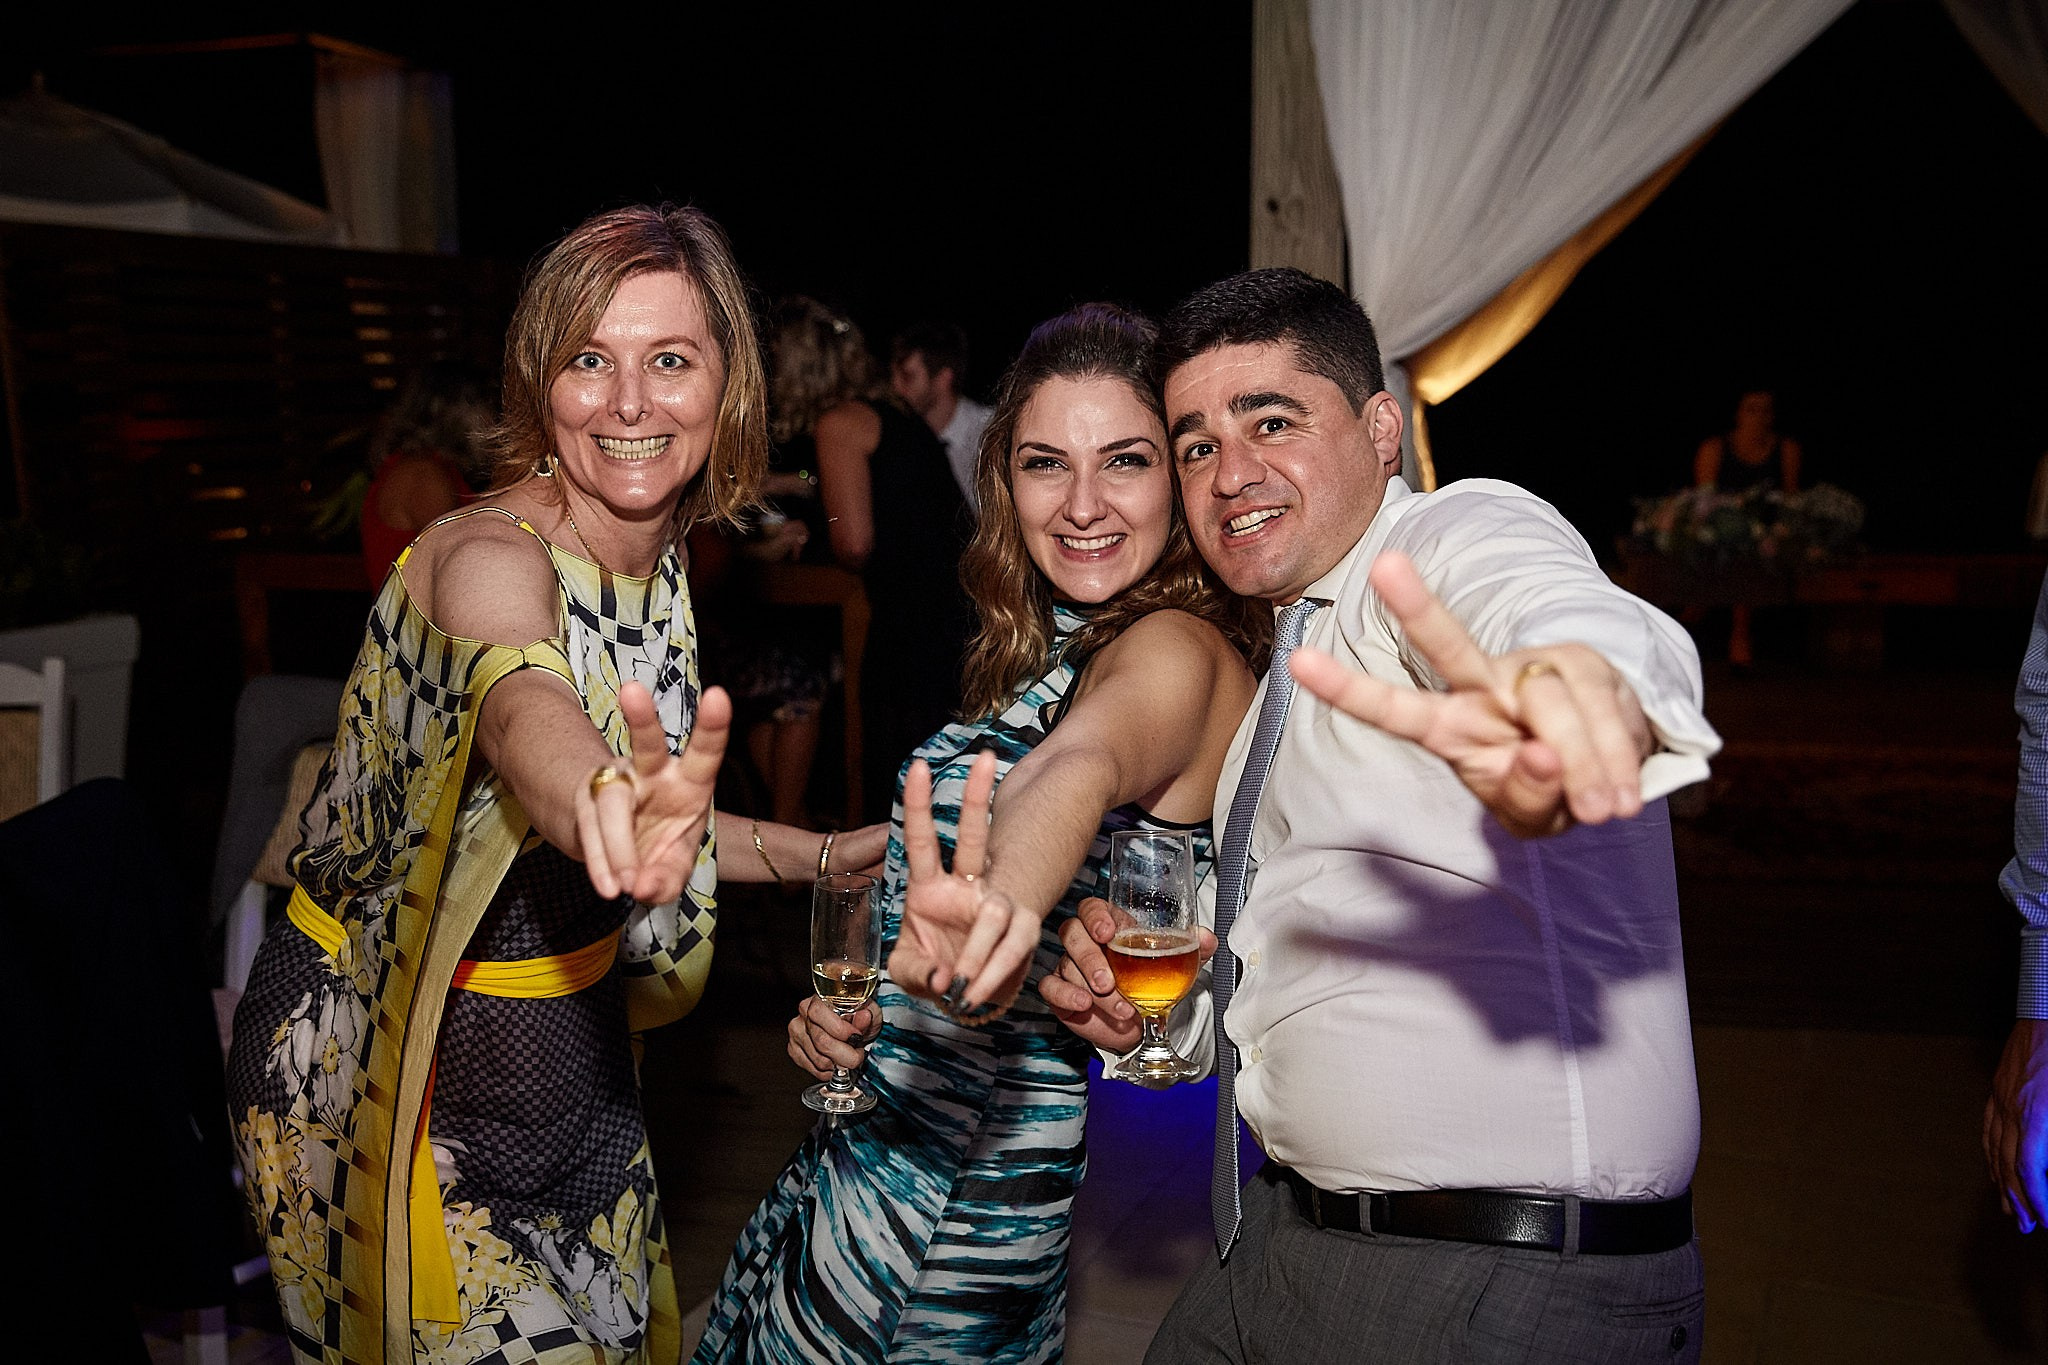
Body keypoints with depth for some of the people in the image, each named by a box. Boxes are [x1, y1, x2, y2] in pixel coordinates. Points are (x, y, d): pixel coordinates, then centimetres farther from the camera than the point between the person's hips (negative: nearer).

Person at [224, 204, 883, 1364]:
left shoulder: (657, 563, -1)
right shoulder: (489, 559, -25)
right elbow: (517, 704, -51)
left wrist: (818, 856, 11)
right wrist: (603, 796, -71)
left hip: (569, 1051, 7)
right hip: (401, 1078, -7)